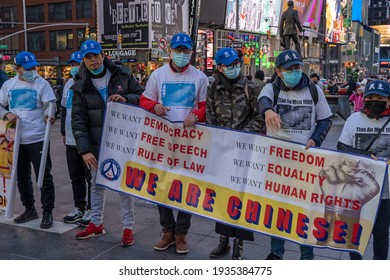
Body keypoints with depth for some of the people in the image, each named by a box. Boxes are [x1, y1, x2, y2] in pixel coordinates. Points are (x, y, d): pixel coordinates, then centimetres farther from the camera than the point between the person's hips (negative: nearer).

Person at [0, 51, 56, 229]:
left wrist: (48, 115, -32)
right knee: (22, 177, 15)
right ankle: (29, 209, 30)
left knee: (44, 177, -3)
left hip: (38, 139, -5)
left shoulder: (42, 83, -3)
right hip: (17, 140, 5)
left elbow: (50, 104, -10)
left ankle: (47, 212, 8)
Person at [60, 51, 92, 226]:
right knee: (75, 177, 16)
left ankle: (91, 210, 14)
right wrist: (64, 132, 20)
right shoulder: (69, 84, 13)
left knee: (91, 177, 3)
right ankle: (79, 207, 28)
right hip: (71, 140, 8)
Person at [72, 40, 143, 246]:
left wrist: (126, 99, -18)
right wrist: (84, 149, -12)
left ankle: (128, 228, 16)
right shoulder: (81, 86, 0)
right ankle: (96, 224, 32)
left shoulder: (122, 75, -3)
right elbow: (78, 120, -4)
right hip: (97, 144, 3)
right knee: (97, 184, 15)